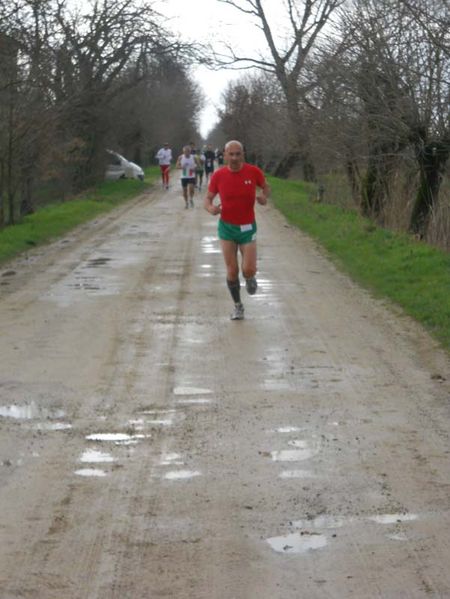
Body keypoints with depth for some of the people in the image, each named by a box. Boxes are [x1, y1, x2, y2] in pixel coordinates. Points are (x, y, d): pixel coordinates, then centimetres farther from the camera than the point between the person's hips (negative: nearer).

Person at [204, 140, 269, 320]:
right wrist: (211, 208, -23)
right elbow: (208, 199, 1)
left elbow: (265, 186, 9)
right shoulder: (218, 175, -9)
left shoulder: (253, 172, -10)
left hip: (248, 227, 0)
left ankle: (249, 278, 30)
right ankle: (238, 305, 20)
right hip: (227, 227, 0)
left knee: (249, 270, -8)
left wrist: (264, 197, -13)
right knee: (232, 271, -1)